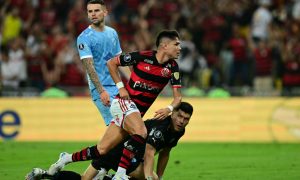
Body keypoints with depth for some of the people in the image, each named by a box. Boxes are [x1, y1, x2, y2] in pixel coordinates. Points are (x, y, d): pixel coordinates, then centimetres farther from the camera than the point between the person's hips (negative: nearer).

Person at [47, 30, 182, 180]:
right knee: (140, 133, -34)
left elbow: (177, 96, 2)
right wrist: (121, 87, -5)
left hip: (137, 112, 5)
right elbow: (111, 63, 3)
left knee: (102, 150, 3)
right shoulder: (142, 57, -11)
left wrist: (169, 109, -19)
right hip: (124, 102, -5)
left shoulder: (172, 68, 0)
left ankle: (67, 158, 21)